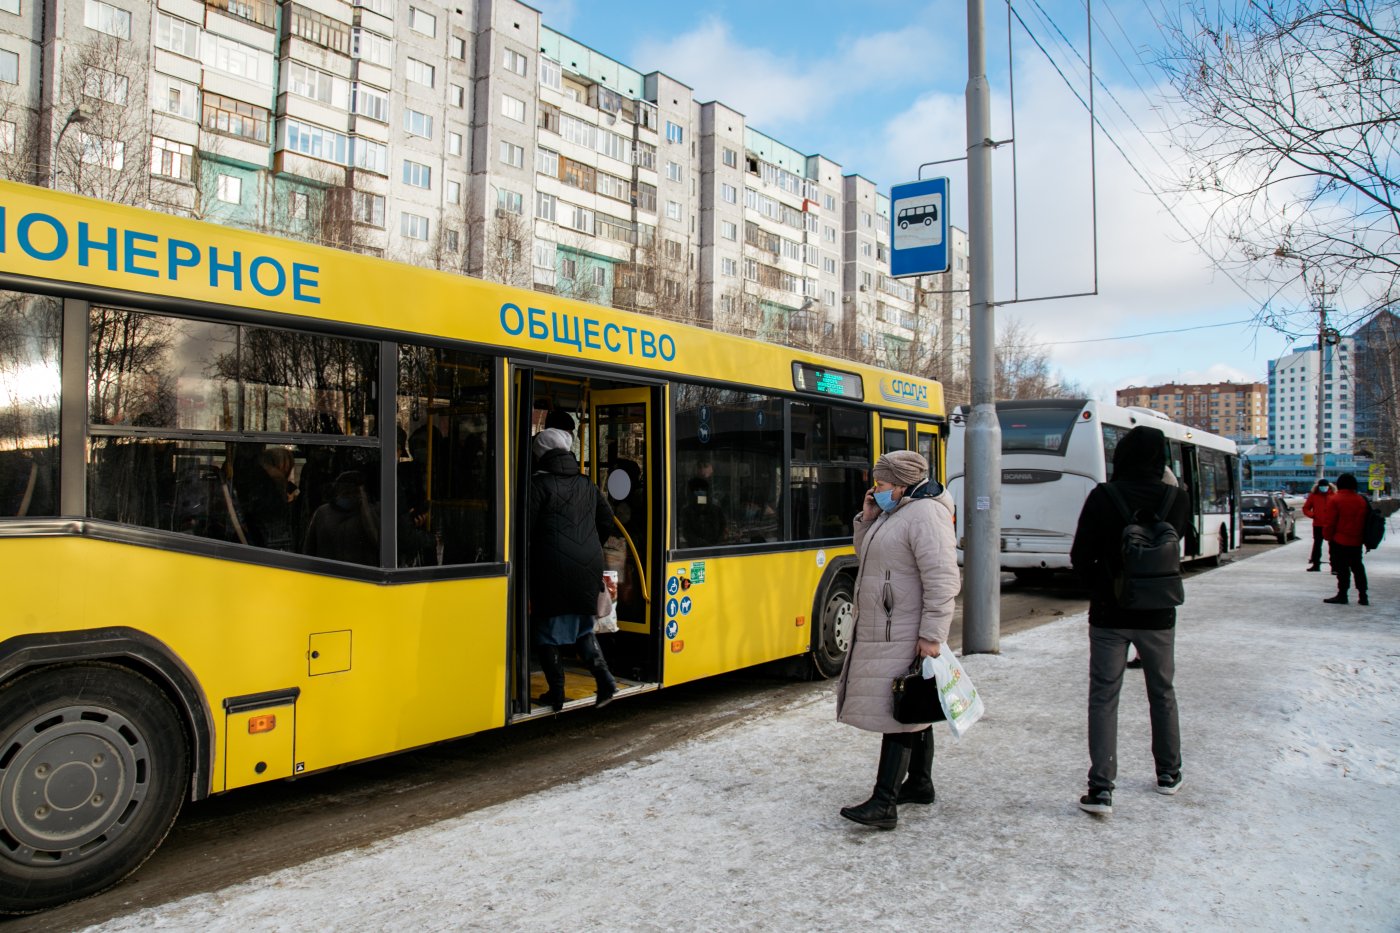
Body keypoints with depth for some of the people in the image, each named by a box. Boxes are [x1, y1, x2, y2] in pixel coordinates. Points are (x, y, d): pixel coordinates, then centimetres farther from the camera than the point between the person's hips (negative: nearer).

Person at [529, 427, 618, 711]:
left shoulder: (539, 484, -7)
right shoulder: (586, 484, 12)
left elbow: (527, 528, -12)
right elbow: (607, 520, 17)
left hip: (552, 570, -6)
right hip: (588, 568, 6)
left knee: (546, 633, 7)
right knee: (583, 626, 19)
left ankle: (556, 694, 9)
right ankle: (604, 678, 5)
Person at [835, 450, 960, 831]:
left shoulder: (926, 514, -17)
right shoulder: (893, 513, 14)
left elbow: (942, 580, -23)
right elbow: (869, 558, 22)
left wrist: (932, 635, -25)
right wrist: (866, 520, 6)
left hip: (907, 638, -10)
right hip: (883, 634, 10)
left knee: (898, 714, -9)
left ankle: (884, 805, -8)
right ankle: (920, 784, 30)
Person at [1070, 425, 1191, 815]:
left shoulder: (1103, 497, -13)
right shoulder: (1177, 500, -5)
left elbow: (1080, 557, -9)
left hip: (1109, 614, -3)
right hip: (1158, 615, 3)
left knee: (1103, 696, 2)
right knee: (1162, 693, 20)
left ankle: (1101, 788, -3)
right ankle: (1169, 773, 34)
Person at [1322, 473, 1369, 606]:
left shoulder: (1336, 499, -10)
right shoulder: (1361, 500, 5)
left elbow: (1331, 521, -11)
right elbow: (1365, 521, 8)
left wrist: (1329, 537, -2)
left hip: (1340, 540, -5)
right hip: (1356, 541, 5)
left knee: (1342, 568, 0)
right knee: (1357, 567, 12)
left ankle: (1342, 595, 1)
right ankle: (1363, 596, 13)